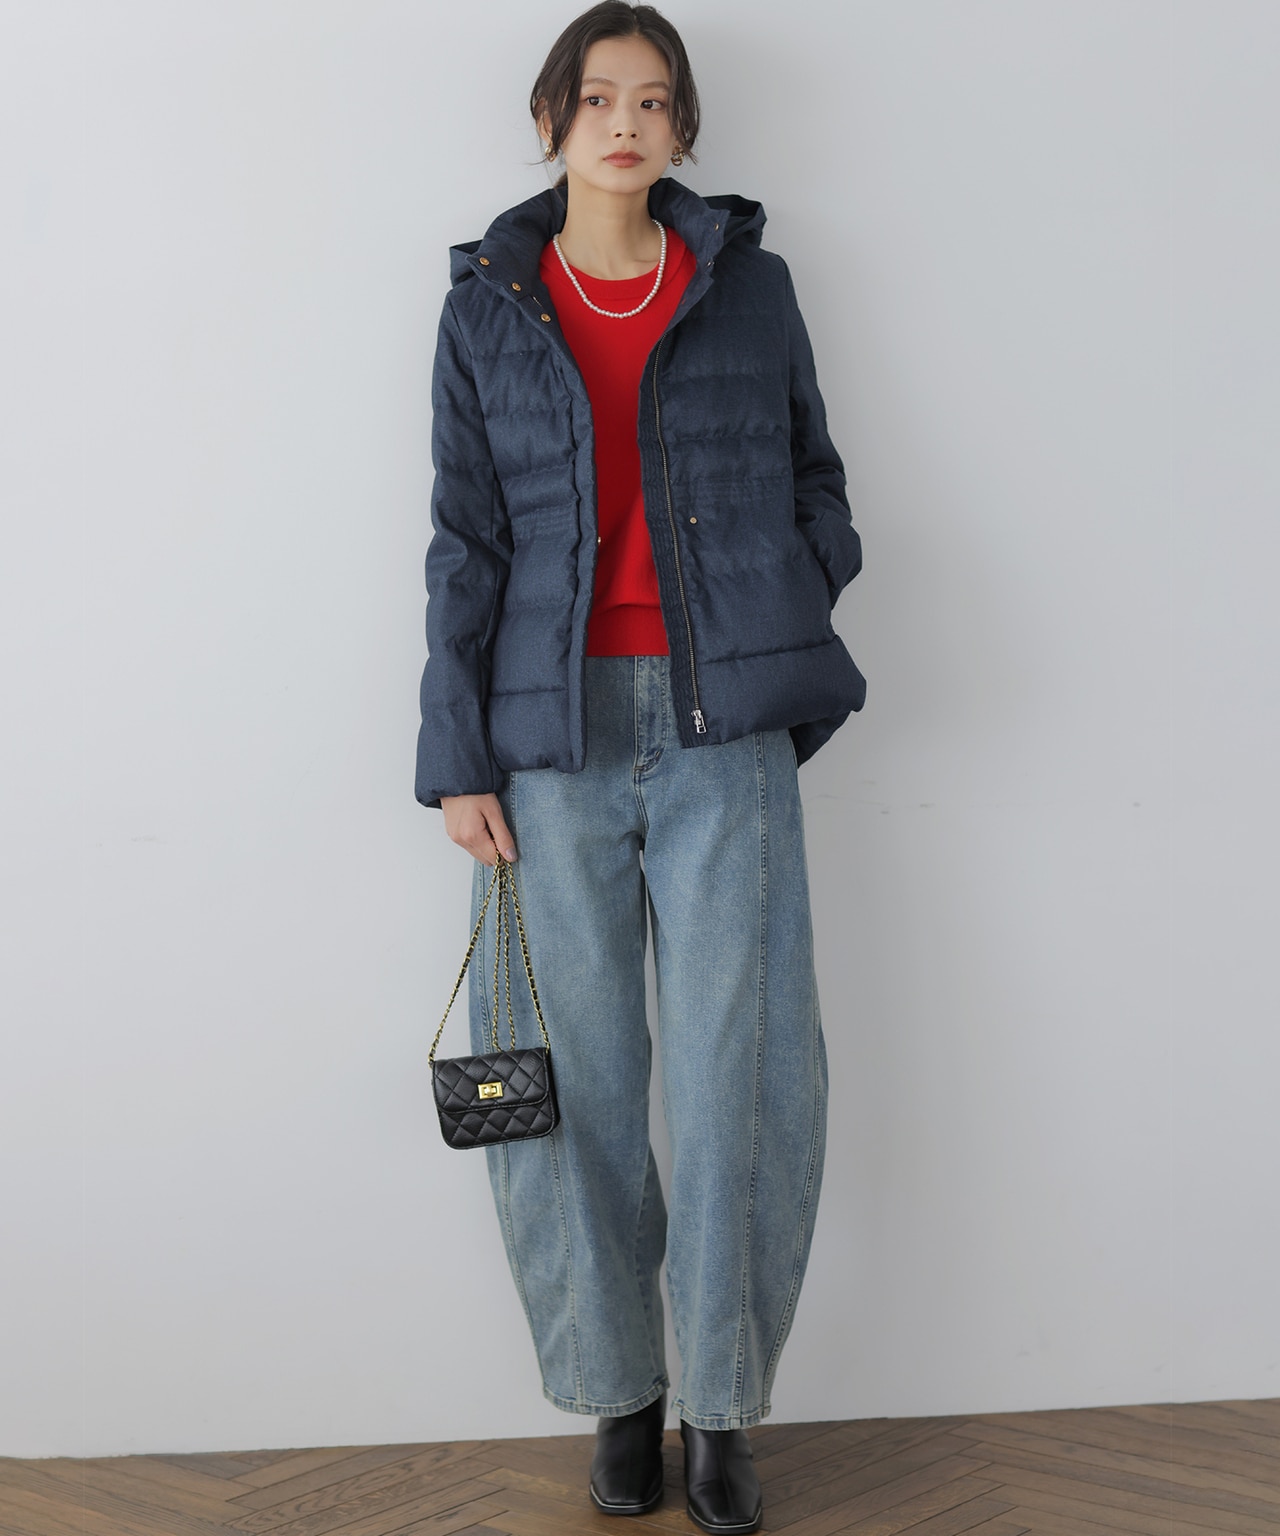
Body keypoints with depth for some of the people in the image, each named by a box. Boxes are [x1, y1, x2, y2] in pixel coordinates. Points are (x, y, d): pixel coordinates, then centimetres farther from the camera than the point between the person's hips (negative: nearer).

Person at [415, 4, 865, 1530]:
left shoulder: (748, 284, 7)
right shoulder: (488, 307, 7)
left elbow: (815, 480, 15)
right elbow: (465, 542, 5)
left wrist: (788, 648, 1)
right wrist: (458, 760, 0)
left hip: (722, 730, 0)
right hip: (556, 732, 0)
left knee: (739, 1066, -1)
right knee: (579, 1072, 3)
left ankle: (723, 1405, 13)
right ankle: (621, 1389, 20)